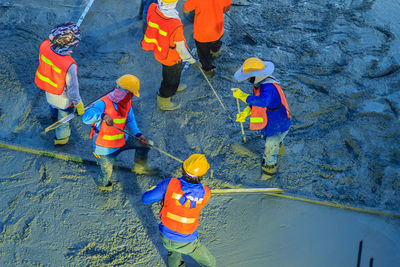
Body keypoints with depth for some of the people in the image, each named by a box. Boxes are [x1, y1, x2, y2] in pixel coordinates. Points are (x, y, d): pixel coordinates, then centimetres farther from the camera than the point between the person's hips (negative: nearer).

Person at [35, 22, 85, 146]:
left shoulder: (44, 45, -29)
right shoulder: (69, 66, -46)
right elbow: (73, 90, -30)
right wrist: (80, 107, -11)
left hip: (49, 91, 5)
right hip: (64, 96, -5)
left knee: (53, 104, 40)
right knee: (64, 117, 27)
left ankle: (54, 117, 74)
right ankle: (61, 138, 56)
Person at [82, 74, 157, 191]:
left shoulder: (126, 102, -8)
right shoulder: (103, 104, -32)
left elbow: (130, 119, 5)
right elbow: (86, 118, -43)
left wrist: (138, 133, -11)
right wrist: (102, 115, -60)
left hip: (121, 140, 7)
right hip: (105, 148, -6)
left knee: (144, 143, 13)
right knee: (106, 174, 9)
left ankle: (139, 167, 39)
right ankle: (102, 183, 49)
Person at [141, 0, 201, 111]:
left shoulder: (153, 10, -23)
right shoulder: (175, 25, -41)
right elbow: (181, 49, -27)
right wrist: (192, 61, -10)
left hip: (158, 51, 6)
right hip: (171, 57, -6)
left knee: (177, 68, 35)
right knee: (171, 77, 22)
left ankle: (174, 87, 64)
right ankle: (163, 103, 45)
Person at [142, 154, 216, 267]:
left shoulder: (169, 184, -25)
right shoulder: (206, 194, -22)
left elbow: (145, 198, -15)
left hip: (166, 236, 2)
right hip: (186, 242, -2)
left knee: (173, 254, 37)